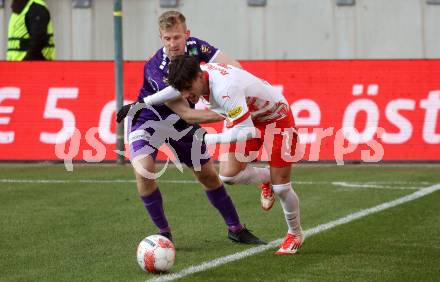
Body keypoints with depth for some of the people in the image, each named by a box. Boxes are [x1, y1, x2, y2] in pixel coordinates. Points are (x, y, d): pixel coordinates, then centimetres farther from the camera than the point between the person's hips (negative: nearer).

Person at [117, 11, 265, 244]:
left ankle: (236, 229, 25)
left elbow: (233, 68, -21)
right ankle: (164, 232, -12)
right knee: (144, 170, -29)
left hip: (179, 124, 5)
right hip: (148, 119, -5)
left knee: (208, 174, 9)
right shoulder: (156, 70, -34)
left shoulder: (194, 47, -18)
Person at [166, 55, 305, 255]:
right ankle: (266, 180, 26)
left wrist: (208, 138, -33)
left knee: (280, 187, -2)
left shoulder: (225, 90, -42)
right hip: (250, 116, 7)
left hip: (277, 118, -7)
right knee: (229, 175, -5)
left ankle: (295, 235, 23)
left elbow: (247, 132, -38)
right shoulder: (197, 76, -18)